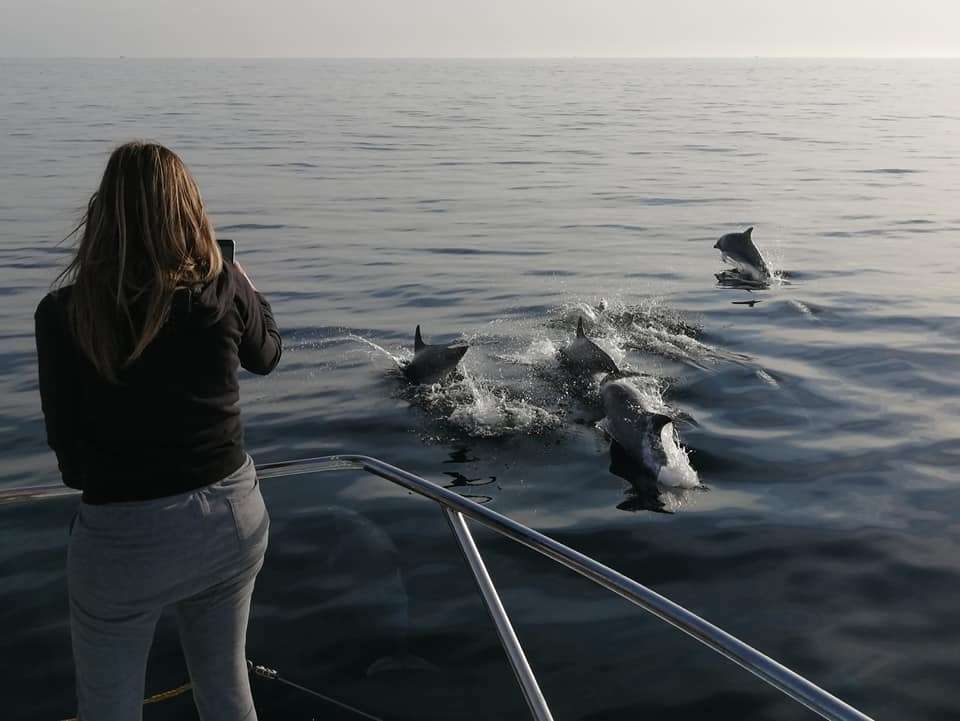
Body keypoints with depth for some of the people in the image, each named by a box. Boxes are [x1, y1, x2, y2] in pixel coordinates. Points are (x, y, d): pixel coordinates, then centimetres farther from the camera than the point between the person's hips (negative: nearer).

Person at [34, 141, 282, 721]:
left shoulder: (63, 312, -14)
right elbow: (267, 357, 12)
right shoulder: (224, 289, -9)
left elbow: (65, 440, -5)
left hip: (124, 537, -3)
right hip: (233, 516, 3)